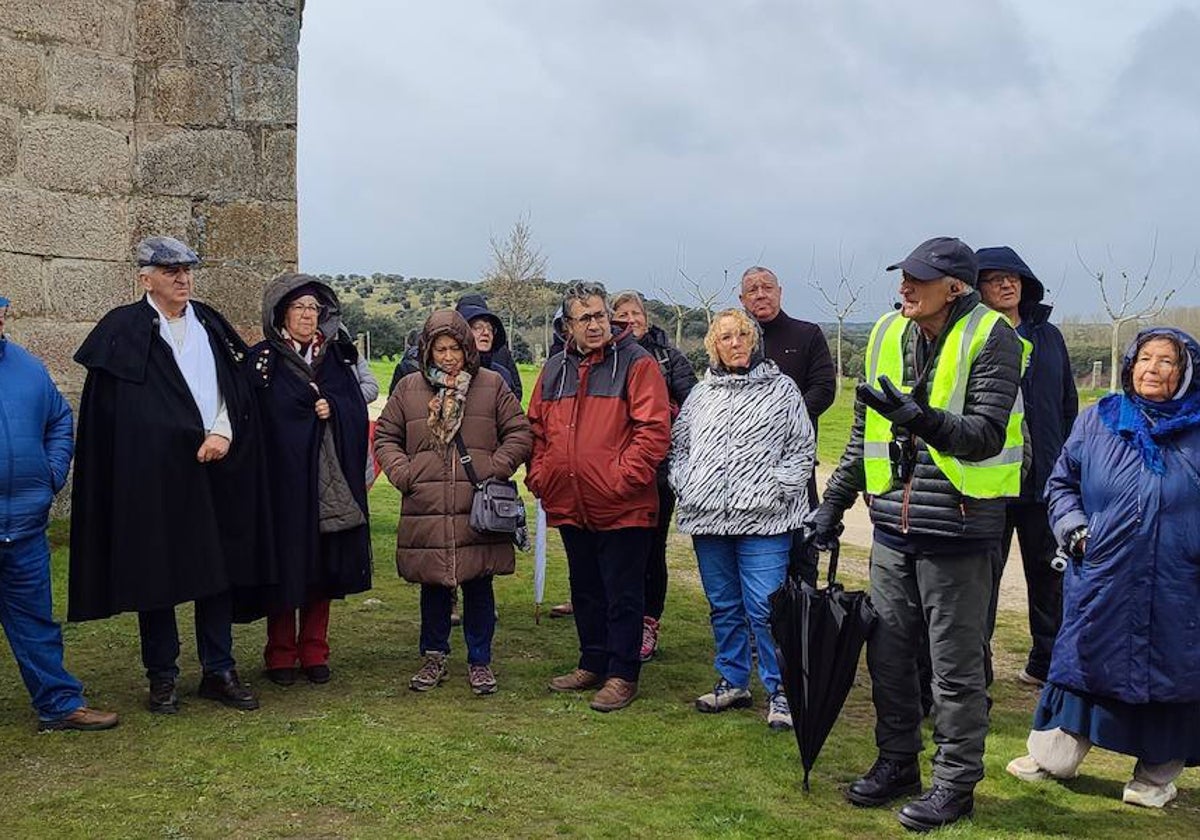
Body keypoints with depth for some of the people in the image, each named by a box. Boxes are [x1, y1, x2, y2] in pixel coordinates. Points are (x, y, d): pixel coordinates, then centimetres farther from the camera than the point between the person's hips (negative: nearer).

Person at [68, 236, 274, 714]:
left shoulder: (210, 325, 12)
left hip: (216, 472, 4)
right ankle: (162, 678, 16)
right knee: (156, 573, 3)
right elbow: (121, 411, -6)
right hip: (152, 476, -4)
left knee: (220, 568, 6)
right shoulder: (123, 329, -2)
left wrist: (222, 433, -9)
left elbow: (235, 388, 9)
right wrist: (197, 440, -9)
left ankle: (219, 672, 17)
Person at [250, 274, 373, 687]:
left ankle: (314, 651, 17)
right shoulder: (262, 360, 1)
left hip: (329, 481, 4)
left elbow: (357, 408, 5)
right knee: (286, 566, 0)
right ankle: (281, 654, 13)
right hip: (282, 479, -4)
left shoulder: (337, 357, 13)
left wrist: (331, 408, -12)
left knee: (325, 566, 6)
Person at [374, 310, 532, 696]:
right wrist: (402, 473, -2)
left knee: (479, 587, 6)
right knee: (433, 587, 11)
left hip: (479, 510, -1)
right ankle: (434, 658, 27)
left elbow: (519, 433, 6)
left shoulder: (492, 385, 4)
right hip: (426, 510, 1)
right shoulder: (409, 388, 8)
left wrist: (496, 469, -7)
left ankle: (480, 661, 20)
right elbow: (385, 437, 14)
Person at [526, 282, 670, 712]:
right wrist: (539, 475, 5)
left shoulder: (636, 362, -7)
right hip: (570, 505, 6)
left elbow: (654, 429, -13)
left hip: (622, 507, -6)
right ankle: (593, 664, 33)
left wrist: (623, 478, -17)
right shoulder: (555, 369, 11)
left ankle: (622, 675, 15)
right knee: (586, 591, 18)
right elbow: (537, 429, 17)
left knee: (622, 595, 3)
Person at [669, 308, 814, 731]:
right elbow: (678, 445, 21)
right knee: (723, 606, 13)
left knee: (765, 609, -8)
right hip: (707, 519, 5)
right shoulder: (701, 394, 15)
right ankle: (733, 683, 26)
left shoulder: (781, 388, 4)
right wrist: (684, 485, 6)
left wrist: (775, 490, -7)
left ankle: (781, 691, 4)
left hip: (762, 520, -4)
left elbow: (802, 447, 3)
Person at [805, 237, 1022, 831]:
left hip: (957, 531, -6)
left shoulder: (990, 337, -10)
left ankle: (956, 783, 20)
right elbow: (864, 431, 16)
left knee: (956, 667, 4)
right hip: (893, 527, 6)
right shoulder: (888, 335, 8)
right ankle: (897, 762, 32)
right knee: (887, 653, 15)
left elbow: (986, 434, -17)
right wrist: (834, 501, 15)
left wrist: (922, 419, -33)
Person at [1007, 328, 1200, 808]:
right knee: (1082, 660, 11)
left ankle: (1157, 777, 24)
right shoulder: (1096, 423, 6)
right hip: (1101, 583, 2)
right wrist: (1072, 527, 1)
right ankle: (1053, 757, 25)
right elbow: (1061, 484, 15)